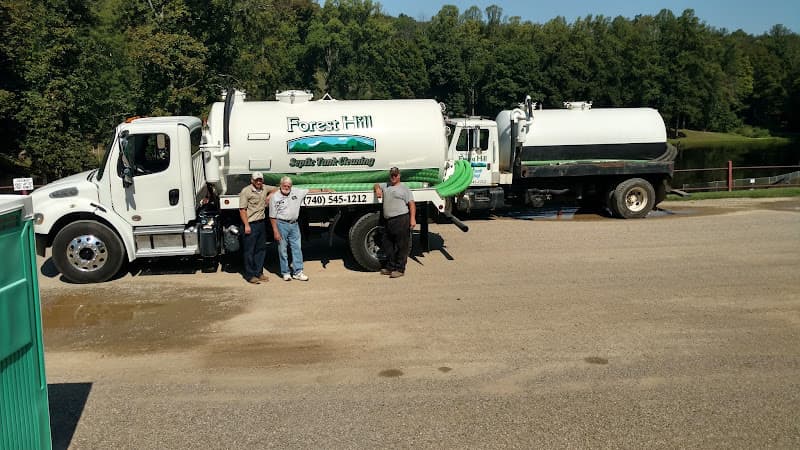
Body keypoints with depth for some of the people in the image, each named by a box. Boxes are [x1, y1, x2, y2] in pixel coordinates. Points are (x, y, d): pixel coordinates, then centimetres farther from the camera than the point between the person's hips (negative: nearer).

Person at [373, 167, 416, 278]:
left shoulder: (404, 188, 4)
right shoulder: (386, 186, 21)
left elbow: (411, 204, -3)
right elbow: (377, 185, 37)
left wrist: (413, 218, -15)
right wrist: (377, 189, 11)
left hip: (401, 220, -7)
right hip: (388, 221, 7)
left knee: (401, 246, -4)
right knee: (388, 246, 12)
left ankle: (400, 269, 1)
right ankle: (390, 267, 22)